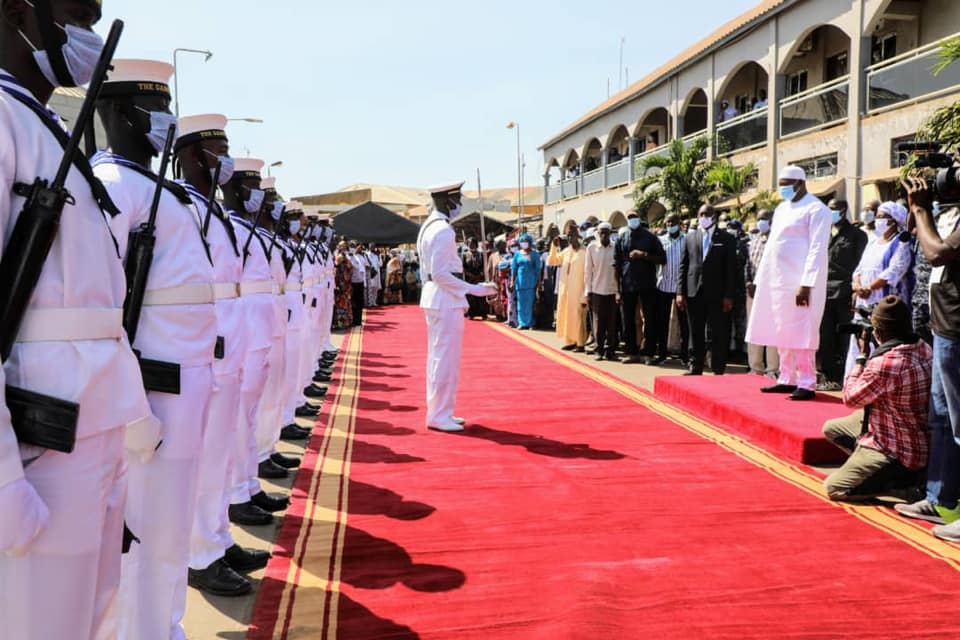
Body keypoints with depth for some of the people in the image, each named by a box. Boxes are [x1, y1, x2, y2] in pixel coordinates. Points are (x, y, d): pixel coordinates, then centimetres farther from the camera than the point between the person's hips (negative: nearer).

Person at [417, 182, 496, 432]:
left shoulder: (428, 226, 15)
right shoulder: (444, 230, -16)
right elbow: (440, 273, -21)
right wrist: (475, 289, -19)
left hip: (435, 299, 11)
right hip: (446, 301, -11)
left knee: (437, 356, 15)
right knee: (446, 358, -5)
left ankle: (437, 411, 24)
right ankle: (439, 415, 2)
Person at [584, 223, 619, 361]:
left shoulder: (616, 248, 1)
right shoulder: (591, 248, 2)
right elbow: (588, 271, 4)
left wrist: (620, 291, -1)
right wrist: (588, 291, 1)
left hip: (613, 291, 0)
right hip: (597, 291, 0)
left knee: (612, 323, 2)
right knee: (598, 322, 3)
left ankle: (610, 350, 11)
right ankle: (599, 350, 11)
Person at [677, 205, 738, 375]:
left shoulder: (726, 238, 4)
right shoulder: (689, 238, 12)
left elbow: (731, 268, -1)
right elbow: (683, 267, 9)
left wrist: (729, 296, -8)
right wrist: (680, 292, 0)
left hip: (717, 295, -2)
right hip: (694, 293, 3)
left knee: (719, 334, 1)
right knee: (696, 334, 9)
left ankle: (718, 371, 9)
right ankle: (696, 368, 18)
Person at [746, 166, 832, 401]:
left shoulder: (816, 209, -7)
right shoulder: (781, 209, 17)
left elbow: (817, 249, -15)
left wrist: (807, 284, -22)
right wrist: (760, 279, 15)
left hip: (800, 283, -8)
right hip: (777, 281, 8)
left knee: (800, 332, -6)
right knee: (783, 332, 11)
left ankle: (807, 384, 0)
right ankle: (787, 379, 19)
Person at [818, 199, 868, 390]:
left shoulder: (856, 235, 3)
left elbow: (860, 265, -3)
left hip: (845, 294, -5)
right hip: (824, 293, 5)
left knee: (844, 339, -3)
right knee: (825, 339, 5)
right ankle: (830, 378, 13)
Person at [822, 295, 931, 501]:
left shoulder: (885, 363, -32)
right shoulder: (924, 349, -4)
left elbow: (850, 398, -15)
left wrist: (862, 356, -7)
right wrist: (869, 358, 0)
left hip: (897, 452, -10)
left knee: (833, 488, -8)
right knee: (831, 428, 21)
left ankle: (906, 482, -4)